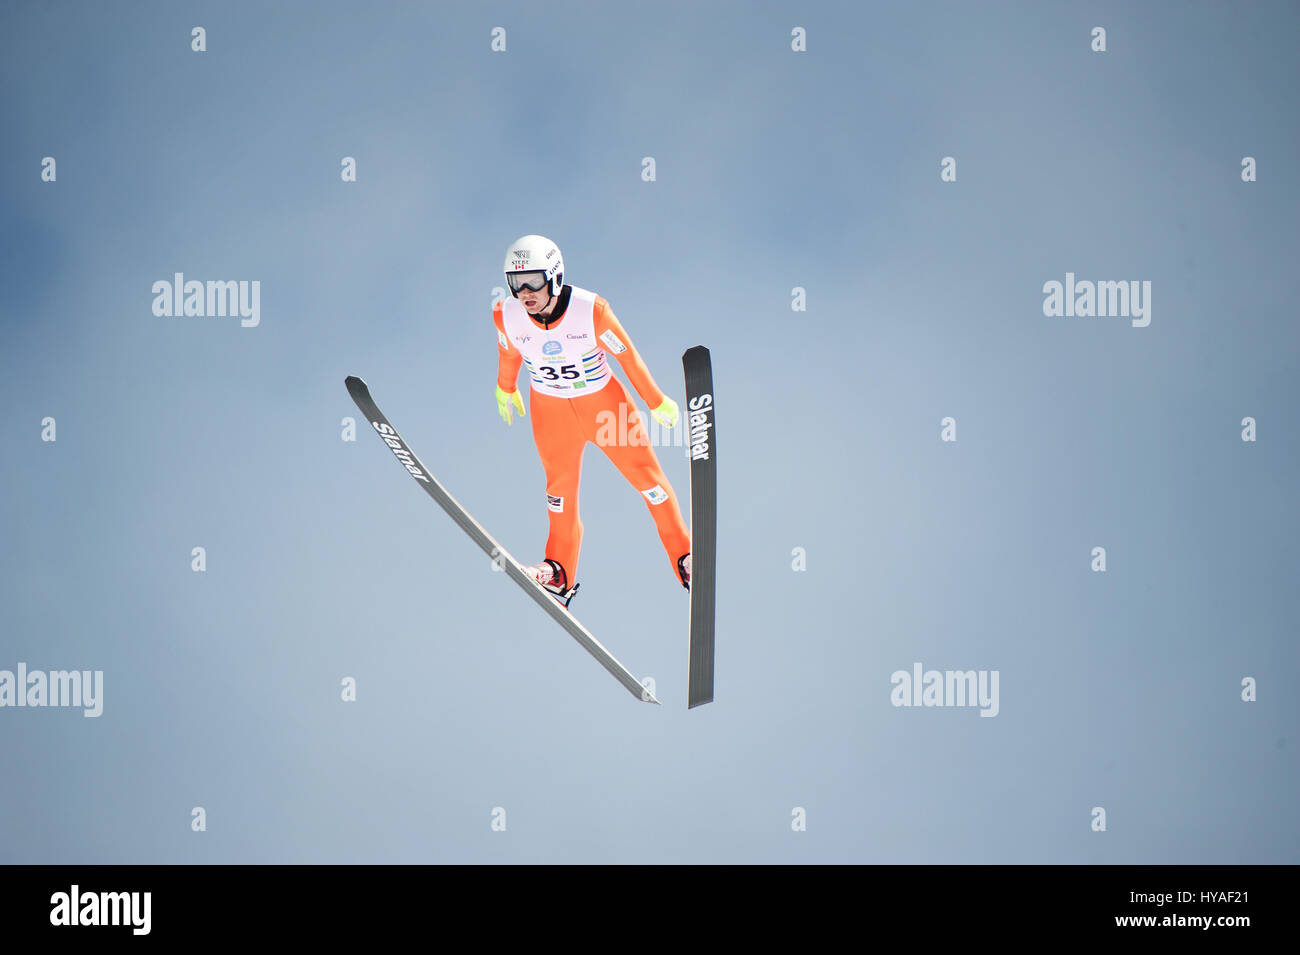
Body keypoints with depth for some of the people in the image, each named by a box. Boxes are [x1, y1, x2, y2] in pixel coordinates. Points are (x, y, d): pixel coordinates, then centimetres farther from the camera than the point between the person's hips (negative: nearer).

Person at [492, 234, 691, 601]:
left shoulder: (591, 311, -30)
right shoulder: (507, 316, -21)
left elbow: (627, 354, -16)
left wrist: (657, 402, -4)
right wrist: (506, 390, 21)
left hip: (604, 401, -2)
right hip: (550, 407, 2)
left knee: (645, 472, 5)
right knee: (560, 483, 10)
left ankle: (683, 557, 21)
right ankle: (560, 572, 25)